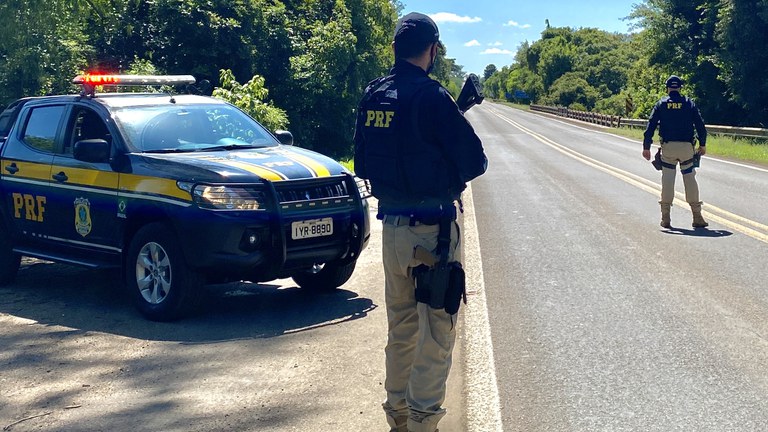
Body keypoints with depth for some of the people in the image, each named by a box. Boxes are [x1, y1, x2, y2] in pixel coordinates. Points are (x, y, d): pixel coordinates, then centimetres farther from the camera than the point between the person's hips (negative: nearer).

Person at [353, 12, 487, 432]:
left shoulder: (372, 95, 5)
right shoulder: (431, 96, -15)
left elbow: (362, 163, 14)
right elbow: (474, 160, -11)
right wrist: (449, 172, 8)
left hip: (391, 227, 7)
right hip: (431, 228, -7)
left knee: (400, 327, 19)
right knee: (436, 331, 2)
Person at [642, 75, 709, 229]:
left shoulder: (661, 104, 5)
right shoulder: (689, 103, 5)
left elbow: (651, 126, -2)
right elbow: (700, 125, 2)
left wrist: (646, 147, 0)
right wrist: (703, 144, 12)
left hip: (668, 147, 0)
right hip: (687, 147, 0)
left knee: (667, 180, 4)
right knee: (690, 180, 3)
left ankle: (666, 218, 3)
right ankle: (697, 217, 2)